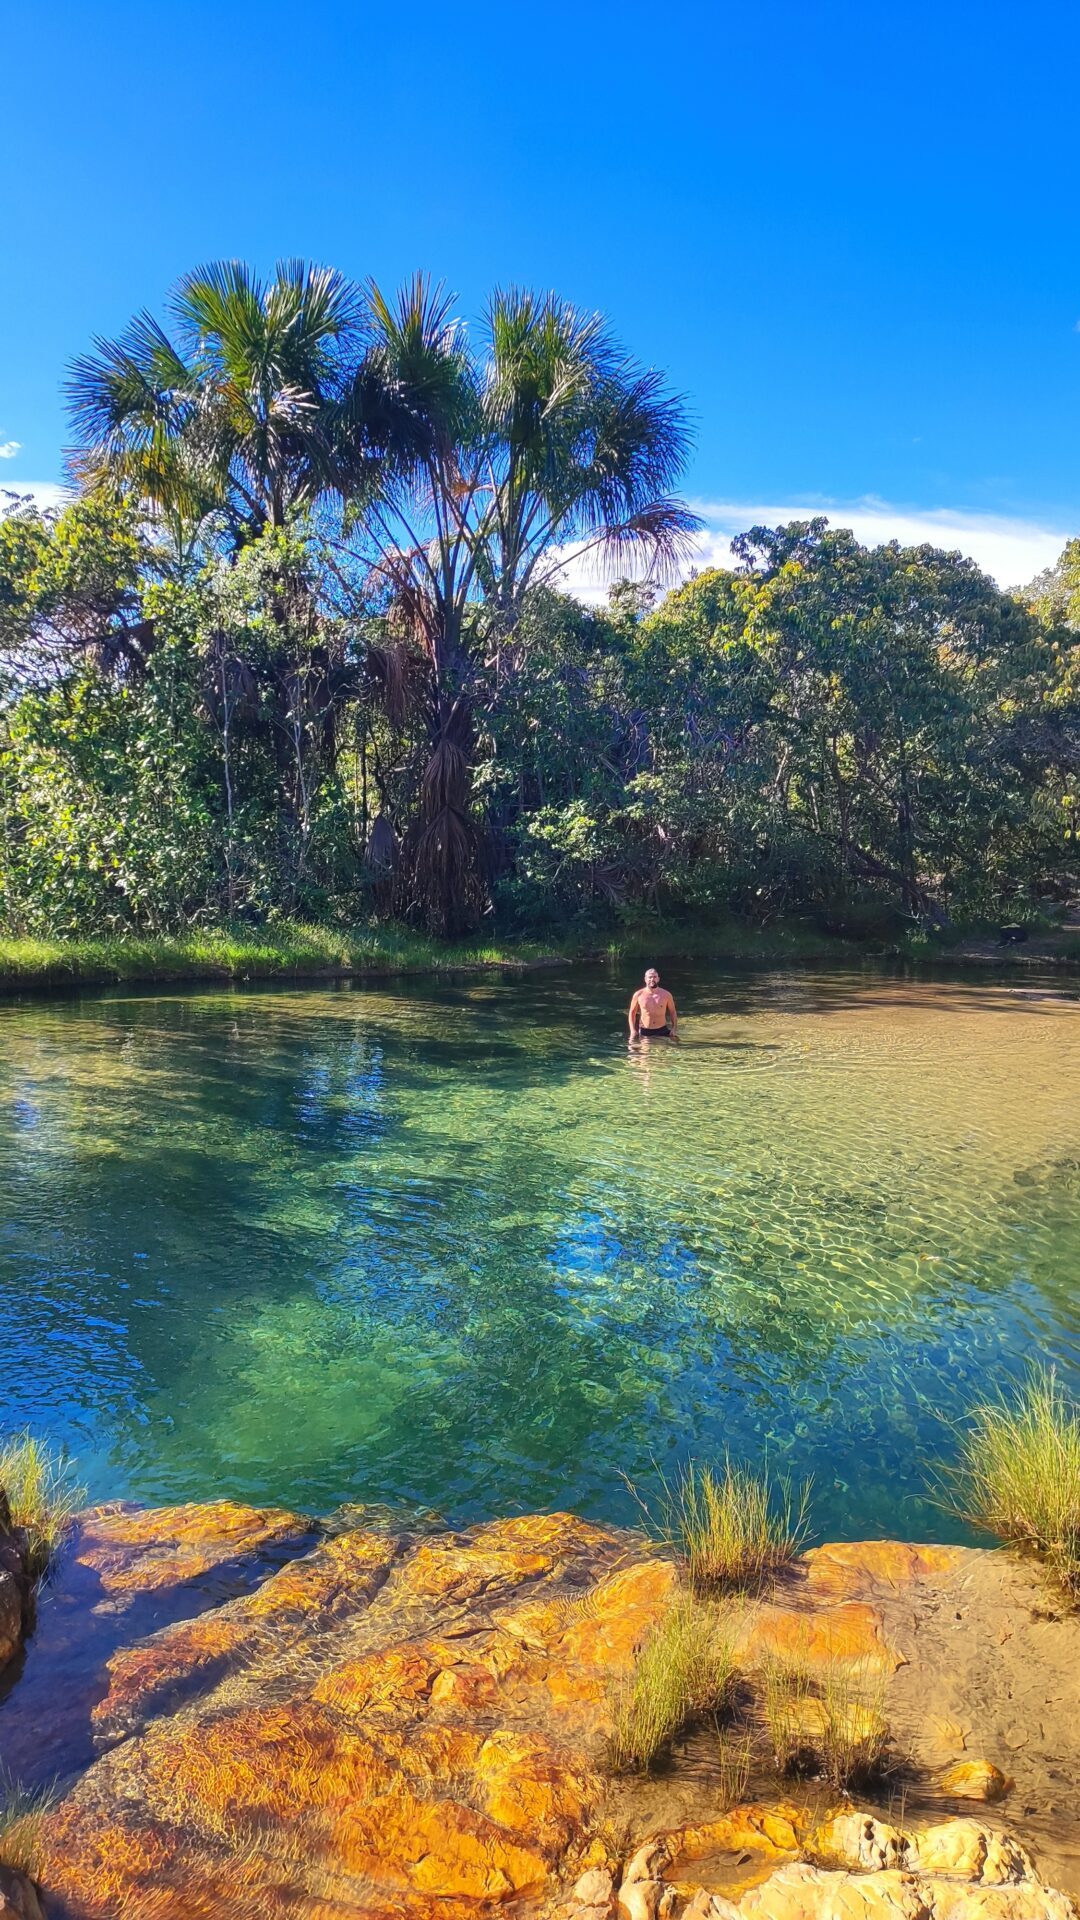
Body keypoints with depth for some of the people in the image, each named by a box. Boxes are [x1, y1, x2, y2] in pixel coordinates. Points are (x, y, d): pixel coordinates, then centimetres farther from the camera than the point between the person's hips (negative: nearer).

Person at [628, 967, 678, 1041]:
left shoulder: (666, 994, 2)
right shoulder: (638, 995, -1)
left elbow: (672, 1012, 11)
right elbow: (632, 1013, 7)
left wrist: (674, 1029, 2)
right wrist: (633, 1030, -2)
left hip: (662, 1031, 0)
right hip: (644, 1032, 0)